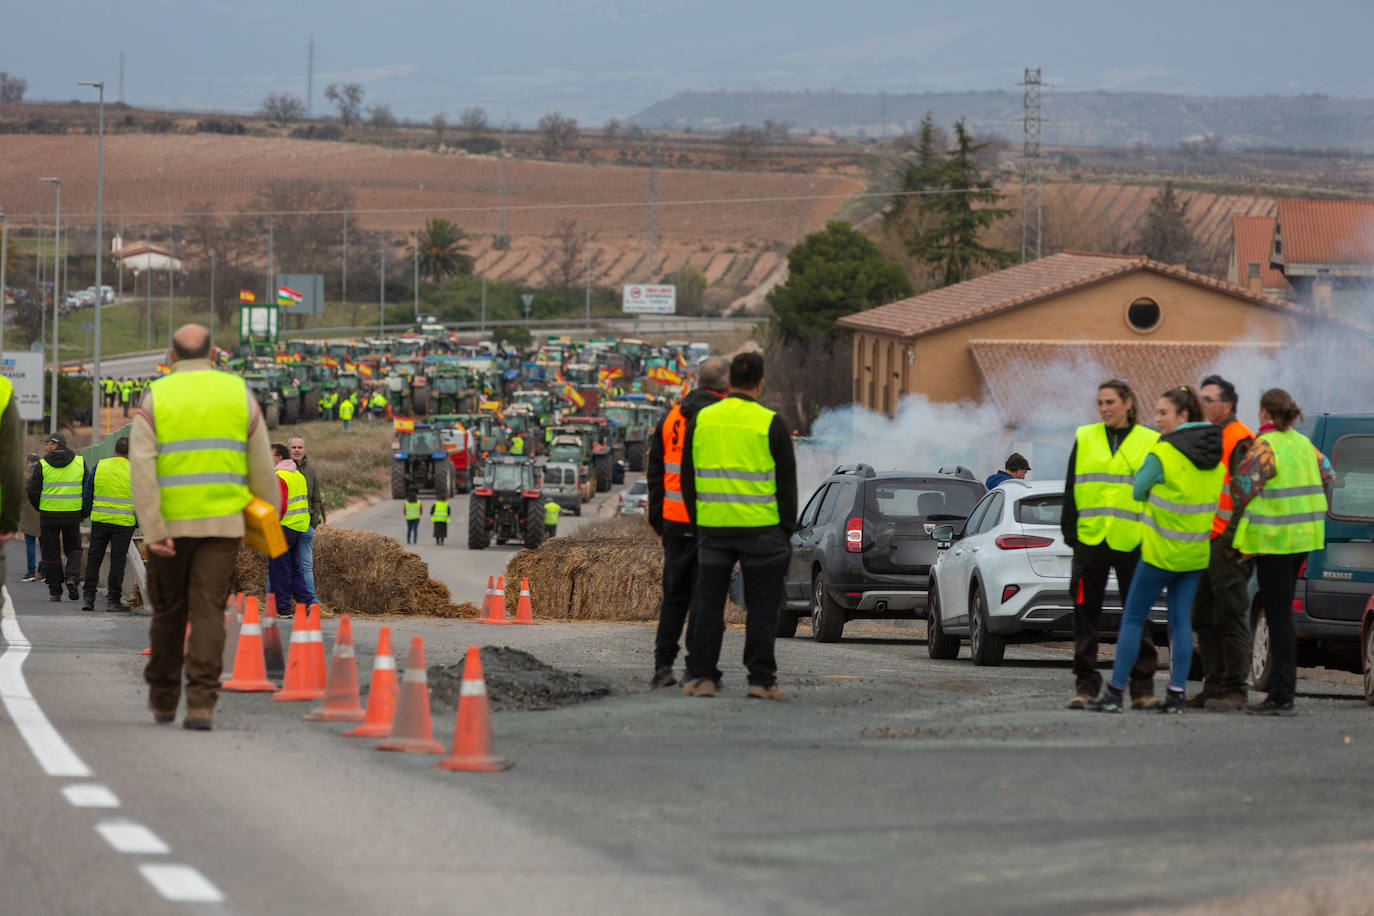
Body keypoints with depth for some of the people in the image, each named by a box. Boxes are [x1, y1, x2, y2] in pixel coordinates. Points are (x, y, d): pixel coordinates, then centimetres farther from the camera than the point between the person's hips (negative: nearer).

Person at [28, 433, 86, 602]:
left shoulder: (42, 465, -5)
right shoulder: (80, 462, 2)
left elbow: (33, 492, -6)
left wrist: (39, 508, 14)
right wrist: (84, 512, 15)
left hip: (49, 514, -2)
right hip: (73, 515, 2)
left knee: (51, 554, 7)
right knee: (74, 549, 17)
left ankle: (55, 591, 7)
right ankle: (72, 577, -9)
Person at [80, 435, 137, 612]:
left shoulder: (99, 466, 2)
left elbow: (87, 493, 7)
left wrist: (85, 512, 21)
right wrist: (139, 523, 11)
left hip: (99, 520, 2)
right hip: (124, 523, -2)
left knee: (94, 558, 10)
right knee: (117, 561, 3)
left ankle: (89, 597, 7)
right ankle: (113, 599, 3)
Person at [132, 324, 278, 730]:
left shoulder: (156, 398, -2)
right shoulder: (238, 394, 4)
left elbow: (142, 468, -12)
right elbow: (261, 466, 5)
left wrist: (153, 530, -14)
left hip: (171, 523, 0)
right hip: (223, 522, 0)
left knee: (168, 610, 15)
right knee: (208, 612, -2)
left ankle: (163, 698, 27)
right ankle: (201, 703, -15)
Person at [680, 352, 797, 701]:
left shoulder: (701, 421, 5)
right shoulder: (770, 424, -6)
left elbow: (688, 477, 10)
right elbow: (786, 482, -2)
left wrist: (697, 520, 17)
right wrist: (787, 528, 6)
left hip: (712, 527, 3)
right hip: (761, 529, -3)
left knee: (708, 603, 9)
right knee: (760, 607, 2)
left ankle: (701, 676, 8)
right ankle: (761, 679, 1)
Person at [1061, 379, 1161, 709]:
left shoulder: (1149, 442, 5)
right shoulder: (1085, 439, 11)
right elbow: (1071, 490, 11)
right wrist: (1070, 531, 3)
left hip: (1132, 542, -2)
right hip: (1090, 539, 2)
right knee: (1086, 612, 2)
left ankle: (1142, 687, 7)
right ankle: (1086, 685, 8)